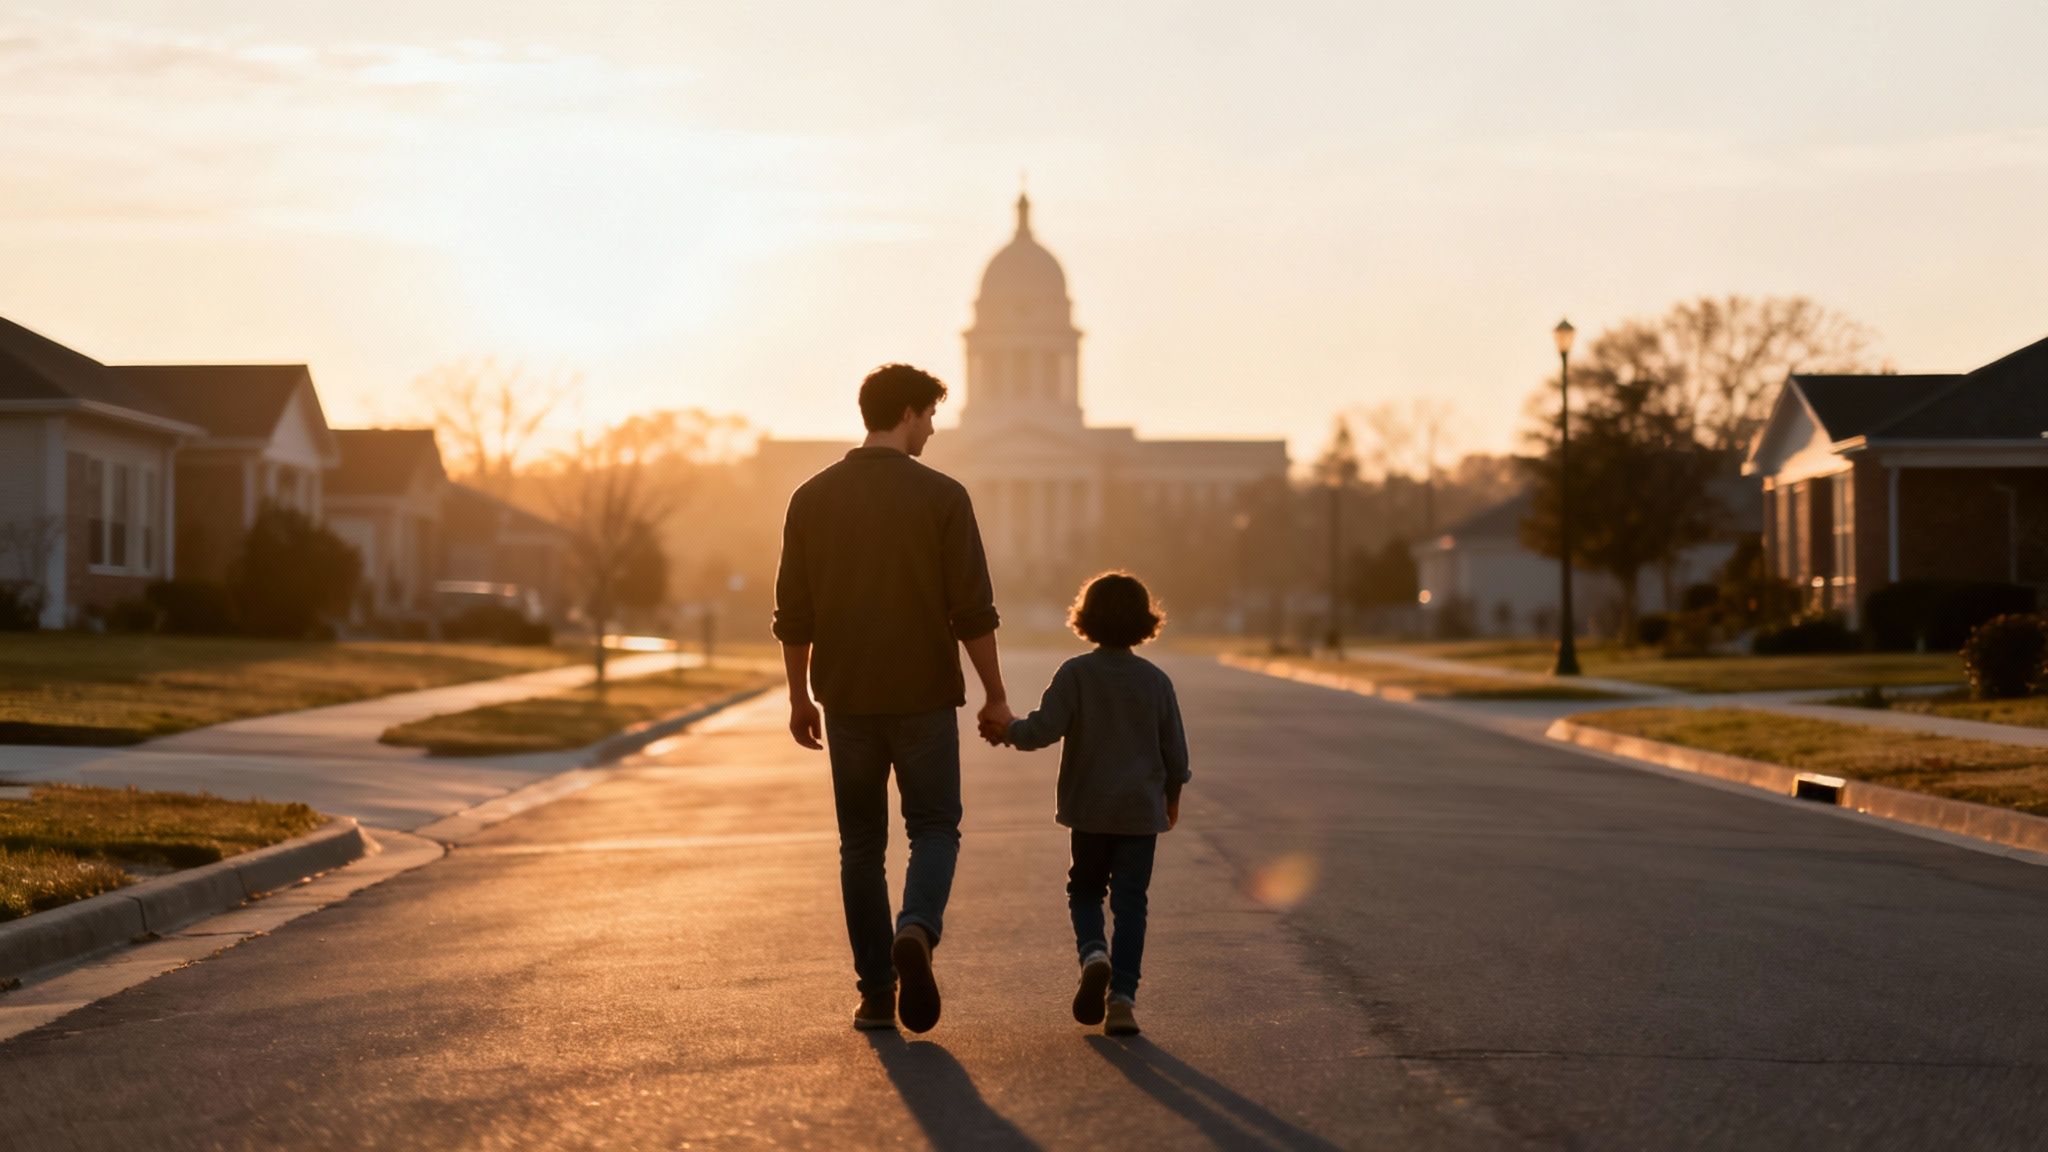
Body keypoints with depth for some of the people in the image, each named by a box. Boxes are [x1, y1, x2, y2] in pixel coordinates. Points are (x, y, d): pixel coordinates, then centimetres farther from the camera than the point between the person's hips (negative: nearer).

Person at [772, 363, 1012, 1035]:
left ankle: (877, 995, 10)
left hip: (848, 700, 3)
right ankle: (916, 929, -18)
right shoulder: (941, 497, -7)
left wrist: (799, 697, 14)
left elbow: (793, 614, 4)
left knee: (862, 844, 11)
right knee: (934, 827, 10)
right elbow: (973, 611, -8)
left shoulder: (813, 498, 2)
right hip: (924, 696, -3)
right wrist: (995, 697, 0)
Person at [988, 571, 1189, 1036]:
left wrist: (1007, 731, 4)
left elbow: (1044, 728, -15)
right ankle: (1122, 995, -6)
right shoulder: (1156, 680, 1)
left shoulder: (1075, 674, -6)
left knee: (1084, 890, 17)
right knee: (1130, 902, 3)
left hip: (1089, 810, -1)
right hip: (1142, 811, 1)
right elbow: (1175, 749, 5)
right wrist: (1172, 797, 21)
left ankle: (1093, 953, -11)